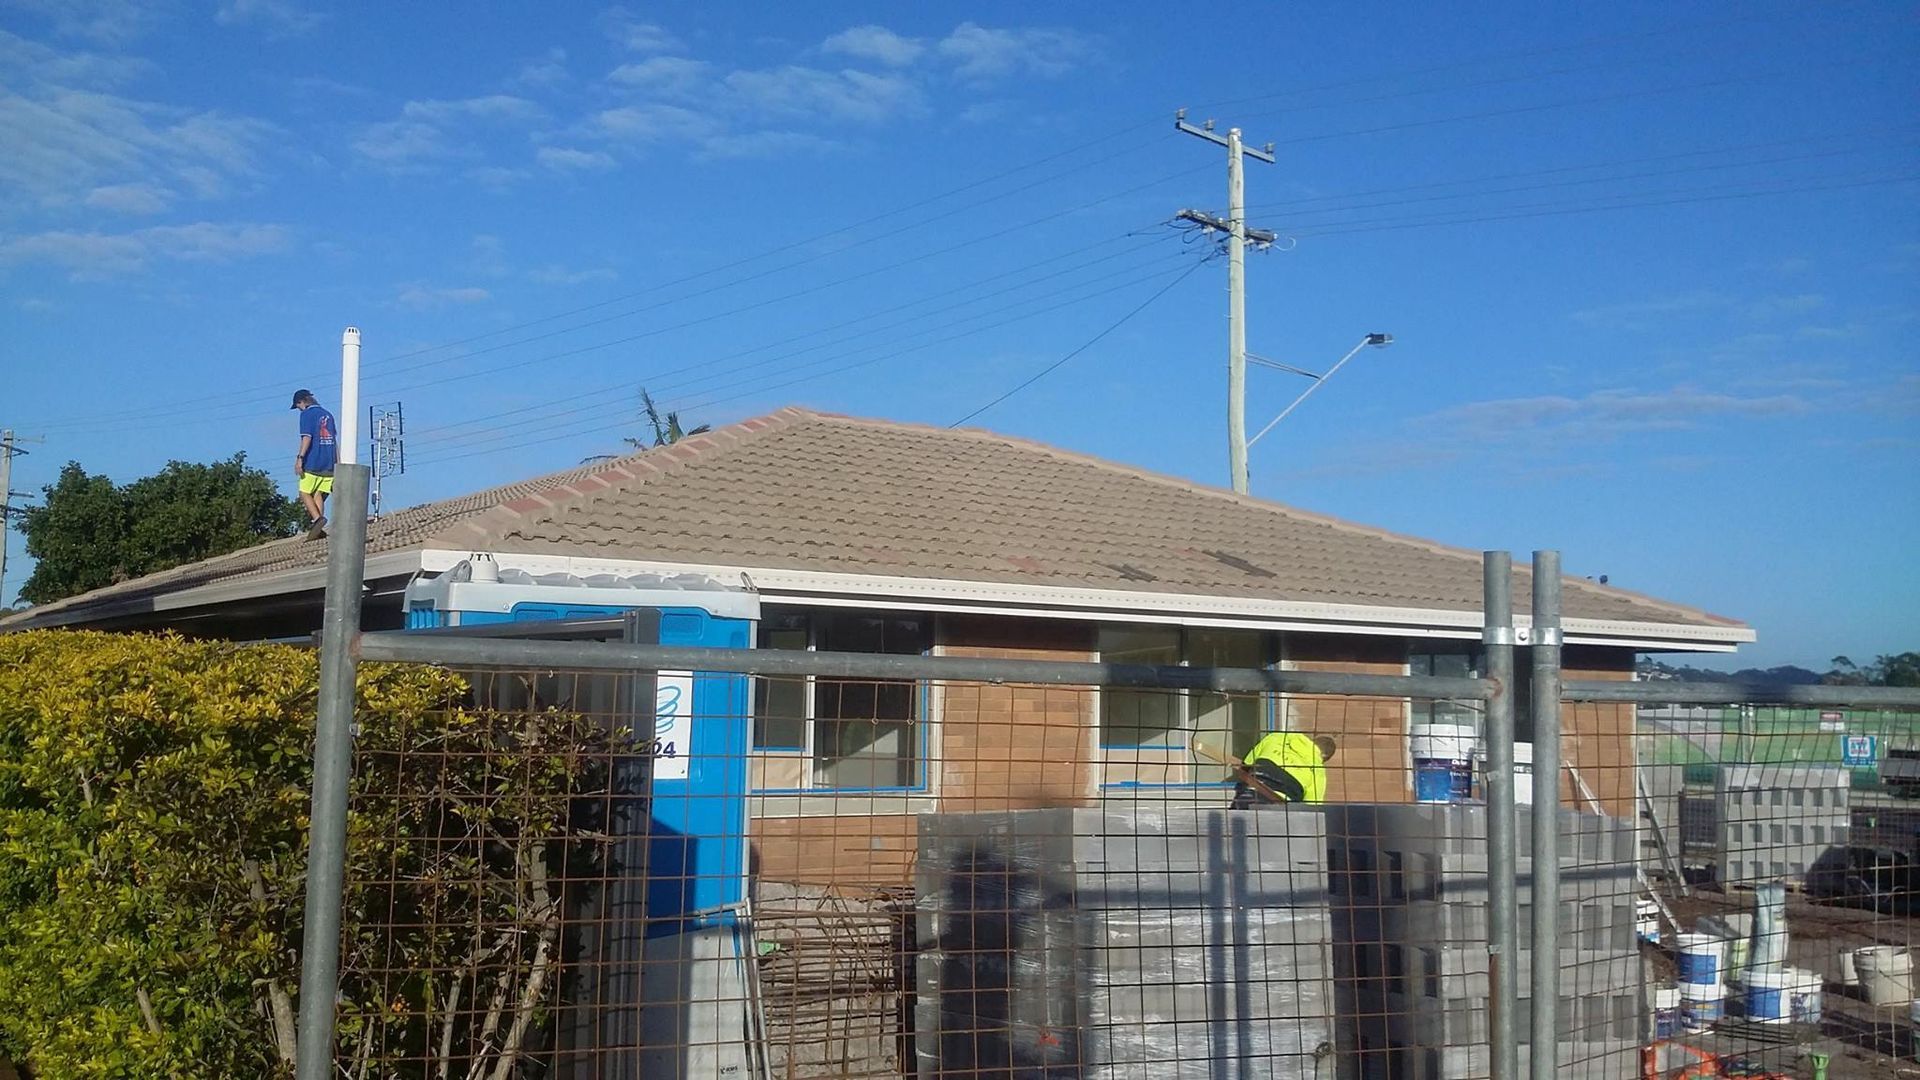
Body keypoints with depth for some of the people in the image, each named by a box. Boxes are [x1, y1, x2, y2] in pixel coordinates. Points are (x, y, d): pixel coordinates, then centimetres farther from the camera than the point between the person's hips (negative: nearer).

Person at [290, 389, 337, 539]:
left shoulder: (307, 414, -3)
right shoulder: (327, 414, 17)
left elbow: (307, 437, -14)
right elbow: (335, 439, 17)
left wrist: (300, 458, -17)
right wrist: (338, 463, 19)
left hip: (313, 463, -6)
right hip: (329, 463, 6)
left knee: (305, 493, 3)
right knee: (318, 494, 8)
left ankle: (317, 518, -19)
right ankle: (318, 528, -4)